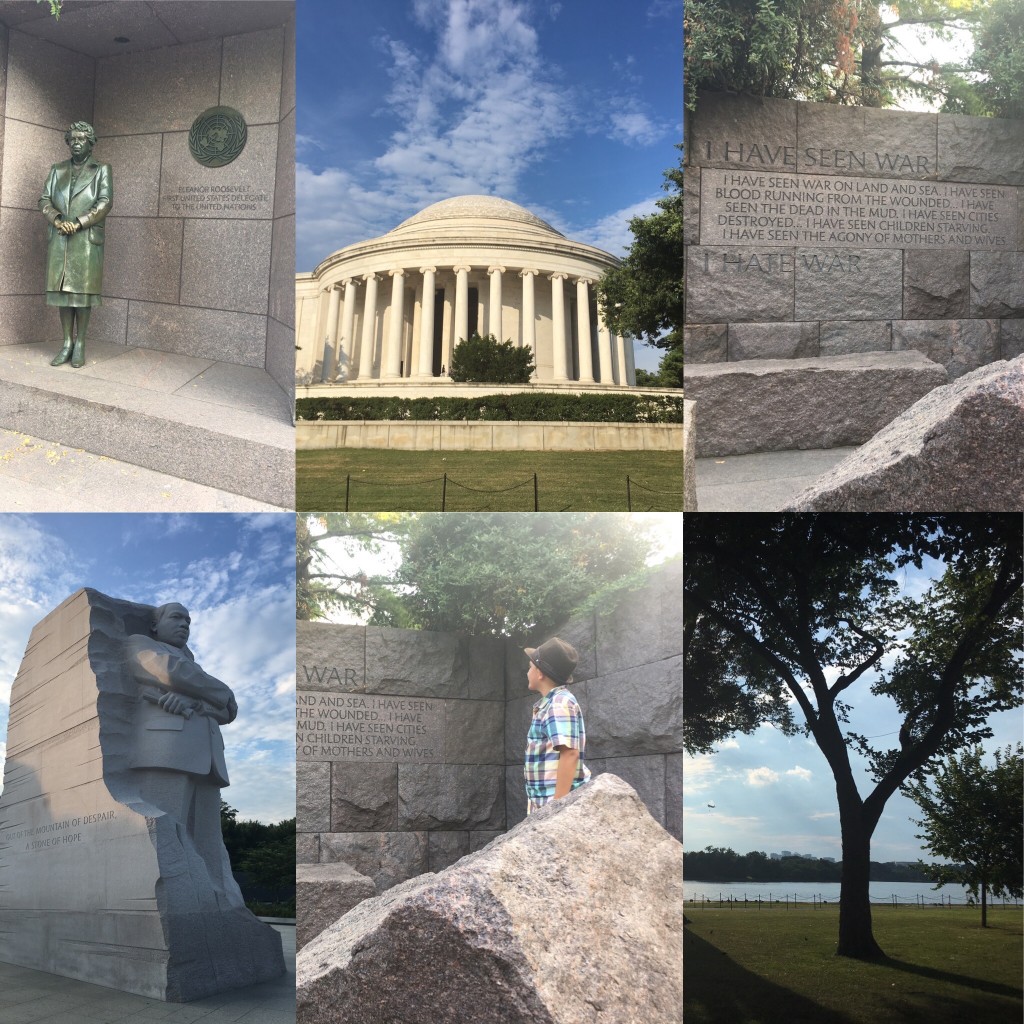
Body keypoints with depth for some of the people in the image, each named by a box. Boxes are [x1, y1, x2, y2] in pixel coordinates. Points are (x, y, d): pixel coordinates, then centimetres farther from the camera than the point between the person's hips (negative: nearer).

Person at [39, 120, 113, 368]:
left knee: (82, 291, -4)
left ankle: (80, 345, -1)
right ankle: (66, 344, 5)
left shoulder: (101, 170, 5)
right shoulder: (57, 170, 16)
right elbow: (44, 199, 9)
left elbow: (105, 202, -6)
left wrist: (78, 223, -14)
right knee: (62, 290, 2)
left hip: (87, 240, -3)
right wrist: (57, 220, -11)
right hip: (59, 240, 4)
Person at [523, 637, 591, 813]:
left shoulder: (560, 703, -12)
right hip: (544, 803, 10)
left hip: (556, 801, -10)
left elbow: (570, 753, -22)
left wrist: (558, 804, -27)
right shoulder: (549, 703, 18)